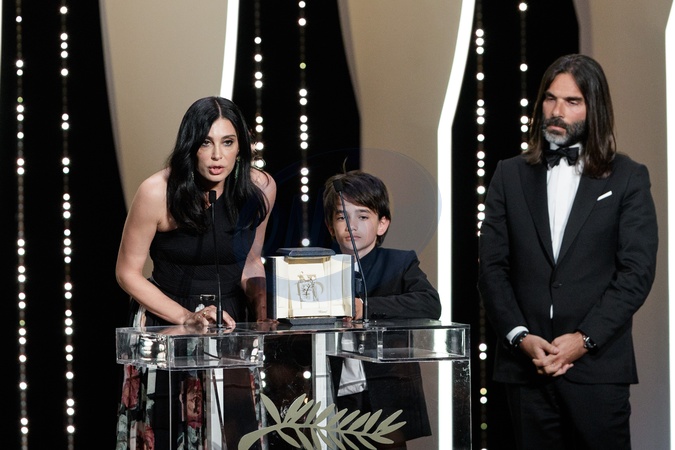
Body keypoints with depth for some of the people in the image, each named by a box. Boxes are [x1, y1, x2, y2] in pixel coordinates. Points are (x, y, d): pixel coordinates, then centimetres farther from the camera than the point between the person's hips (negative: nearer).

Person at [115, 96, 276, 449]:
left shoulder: (260, 189, -6)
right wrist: (188, 318, -18)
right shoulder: (157, 192, -17)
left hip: (233, 325, 3)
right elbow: (128, 273, -9)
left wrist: (262, 306, -11)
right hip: (167, 324, -3)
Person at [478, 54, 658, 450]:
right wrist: (521, 337, -7)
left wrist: (584, 339, -11)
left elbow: (637, 271, -3)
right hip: (525, 366, 2)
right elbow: (492, 266, 7)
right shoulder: (511, 175, 11)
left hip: (597, 366, -2)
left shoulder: (628, 178, 4)